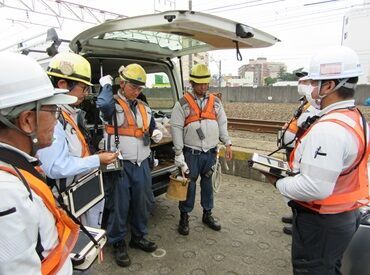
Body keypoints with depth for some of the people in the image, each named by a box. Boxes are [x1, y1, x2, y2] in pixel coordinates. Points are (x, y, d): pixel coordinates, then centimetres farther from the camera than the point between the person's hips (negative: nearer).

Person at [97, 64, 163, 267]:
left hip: (142, 164, 6)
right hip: (120, 165, -6)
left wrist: (156, 134, 1)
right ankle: (118, 243, 27)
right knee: (119, 206, 6)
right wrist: (106, 86, -13)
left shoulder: (144, 108, 14)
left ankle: (138, 237, 36)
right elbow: (103, 104, -32)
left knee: (143, 202, 15)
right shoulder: (112, 104, -7)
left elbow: (151, 131, 25)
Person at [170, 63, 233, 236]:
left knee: (207, 183, 15)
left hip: (210, 152, 4)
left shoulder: (215, 102, 8)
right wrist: (179, 153, -11)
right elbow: (176, 128, -7)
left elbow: (222, 124, 12)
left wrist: (227, 144, 4)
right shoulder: (183, 104, -5)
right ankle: (184, 217, 21)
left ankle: (207, 215, 31)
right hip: (191, 153, -3)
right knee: (189, 185, 4)